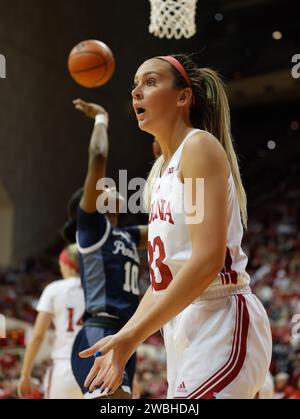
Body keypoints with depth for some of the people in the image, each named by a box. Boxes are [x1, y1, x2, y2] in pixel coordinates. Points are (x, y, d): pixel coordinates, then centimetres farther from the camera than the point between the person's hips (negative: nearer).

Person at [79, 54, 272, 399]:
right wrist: (123, 340, 12)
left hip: (221, 324, -9)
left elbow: (208, 260, -21)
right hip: (182, 329, 9)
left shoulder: (200, 146, -10)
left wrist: (132, 336, -20)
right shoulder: (161, 169, 17)